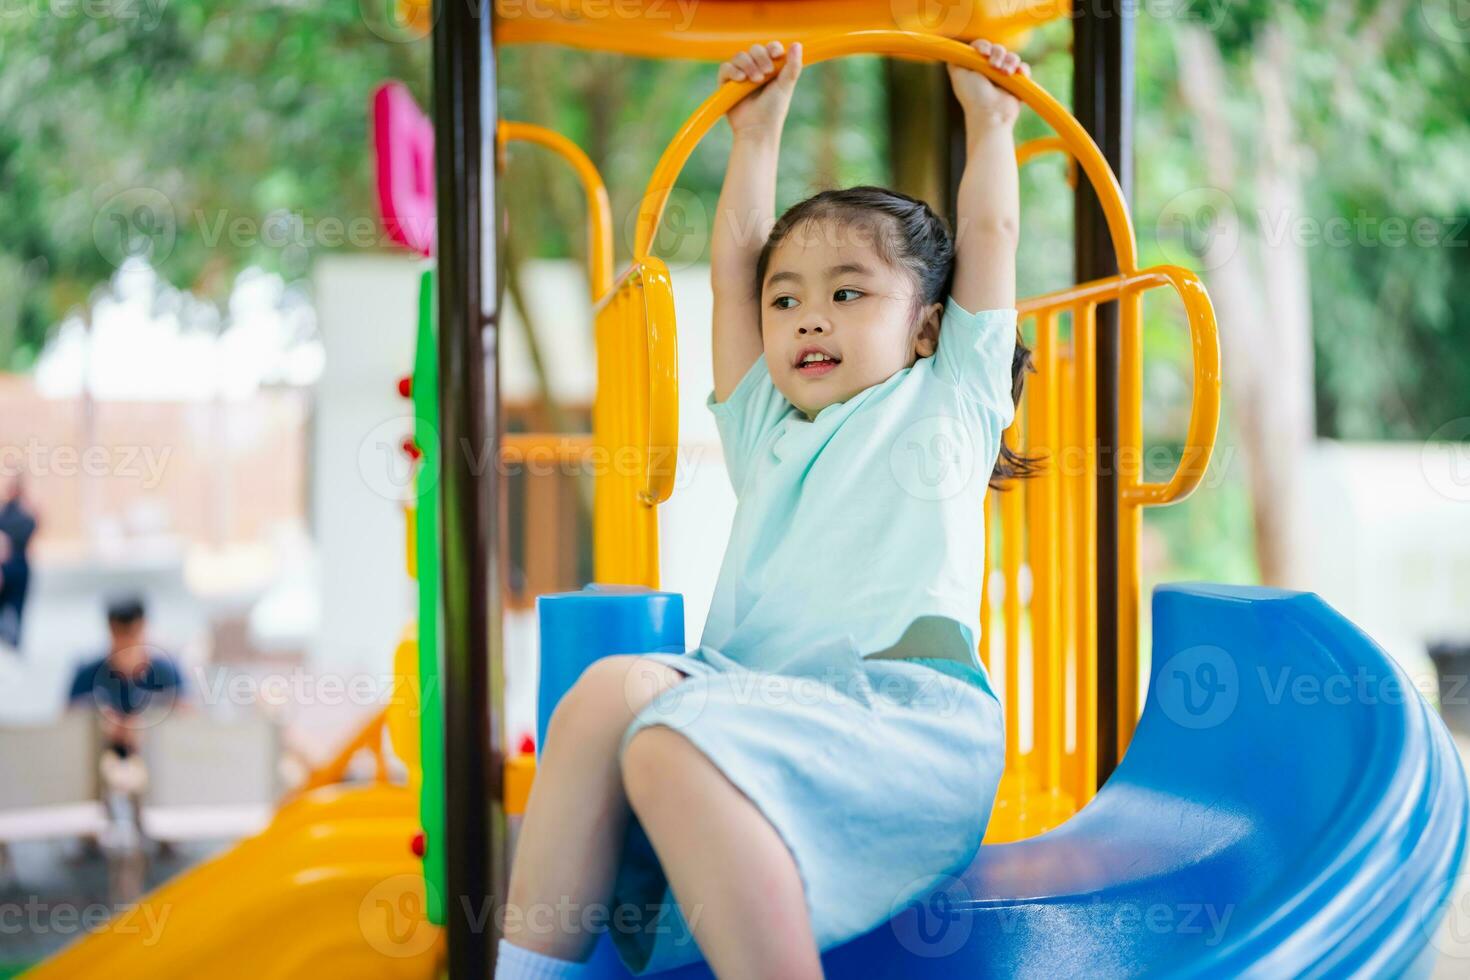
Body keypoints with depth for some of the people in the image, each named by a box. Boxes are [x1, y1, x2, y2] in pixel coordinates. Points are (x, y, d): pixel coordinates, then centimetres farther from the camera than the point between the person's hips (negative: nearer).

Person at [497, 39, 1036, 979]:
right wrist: (757, 131, 41)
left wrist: (990, 119, 38)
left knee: (676, 741, -33)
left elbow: (990, 234, 25)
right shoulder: (765, 428, 33)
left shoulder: (944, 404, 23)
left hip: (906, 708, -5)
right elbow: (734, 260, 36)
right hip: (761, 694, 5)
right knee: (612, 688, -27)